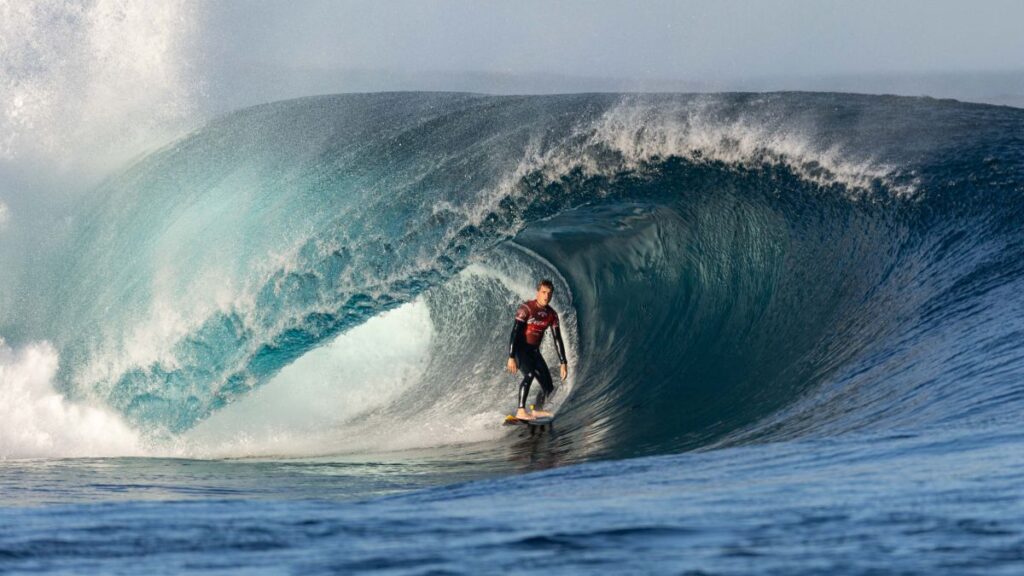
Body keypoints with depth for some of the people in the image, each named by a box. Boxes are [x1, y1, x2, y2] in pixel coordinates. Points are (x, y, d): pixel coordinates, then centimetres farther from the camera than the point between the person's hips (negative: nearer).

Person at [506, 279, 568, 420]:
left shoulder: (552, 314, 1)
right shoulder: (526, 309, -17)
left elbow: (557, 339, 4)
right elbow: (515, 333, -22)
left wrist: (563, 363, -2)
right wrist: (511, 357, -28)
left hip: (534, 350, 7)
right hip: (520, 348, -7)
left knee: (548, 387, 2)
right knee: (529, 374, -32)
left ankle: (537, 410, 26)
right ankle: (521, 411, -32)